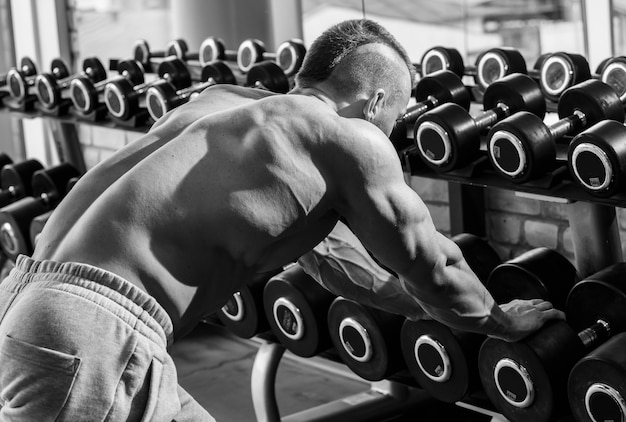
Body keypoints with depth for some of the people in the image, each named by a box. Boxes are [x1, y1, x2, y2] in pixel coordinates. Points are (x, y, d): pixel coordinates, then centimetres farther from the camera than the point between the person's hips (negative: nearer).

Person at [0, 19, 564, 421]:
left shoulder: (226, 100, 22)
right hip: (94, 334, -9)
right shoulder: (351, 138, -1)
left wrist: (400, 294, 48)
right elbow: (428, 262, 9)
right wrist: (500, 320, 28)